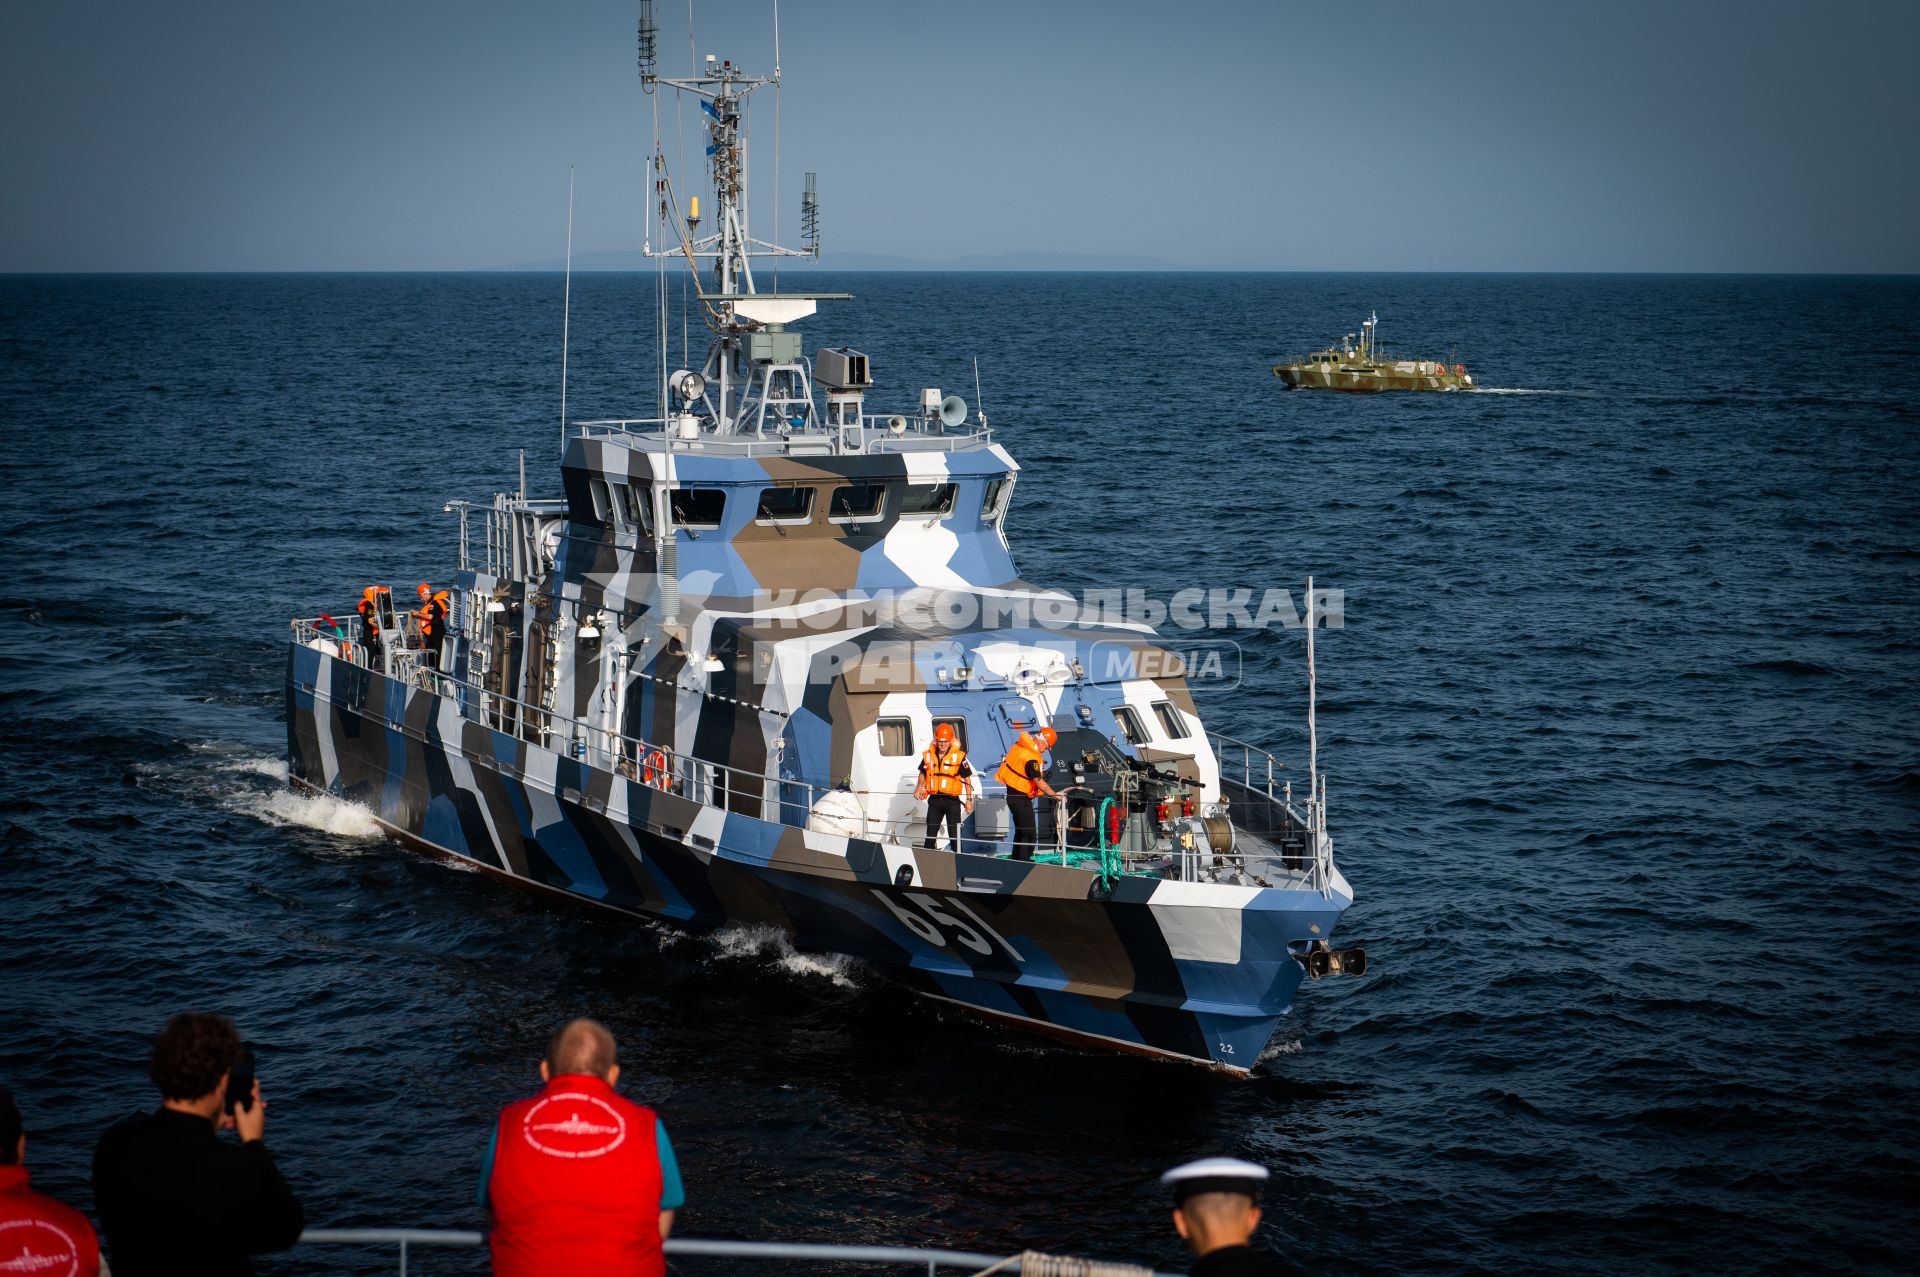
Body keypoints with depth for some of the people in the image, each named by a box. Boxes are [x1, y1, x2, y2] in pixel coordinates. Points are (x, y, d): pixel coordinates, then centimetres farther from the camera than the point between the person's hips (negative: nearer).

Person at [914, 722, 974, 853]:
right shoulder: (929, 755, 3)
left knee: (955, 835, 0)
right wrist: (919, 787, 1)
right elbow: (923, 773, 19)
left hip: (952, 799, -3)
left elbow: (967, 778, -2)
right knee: (930, 833, 10)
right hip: (935, 799, 3)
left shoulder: (959, 756, -7)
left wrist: (969, 799, -4)